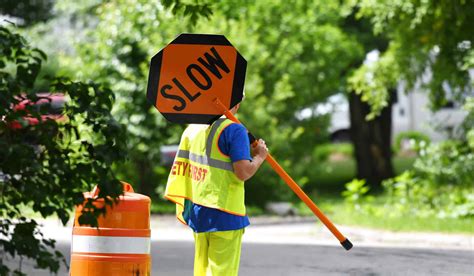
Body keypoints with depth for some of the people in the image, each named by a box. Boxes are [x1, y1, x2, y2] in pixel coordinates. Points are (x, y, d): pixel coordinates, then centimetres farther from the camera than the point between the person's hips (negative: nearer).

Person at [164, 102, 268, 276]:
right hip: (225, 214, -7)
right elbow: (243, 172, -18)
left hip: (197, 211, 7)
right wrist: (259, 156, -2)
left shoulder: (193, 128, 10)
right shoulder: (234, 130, -12)